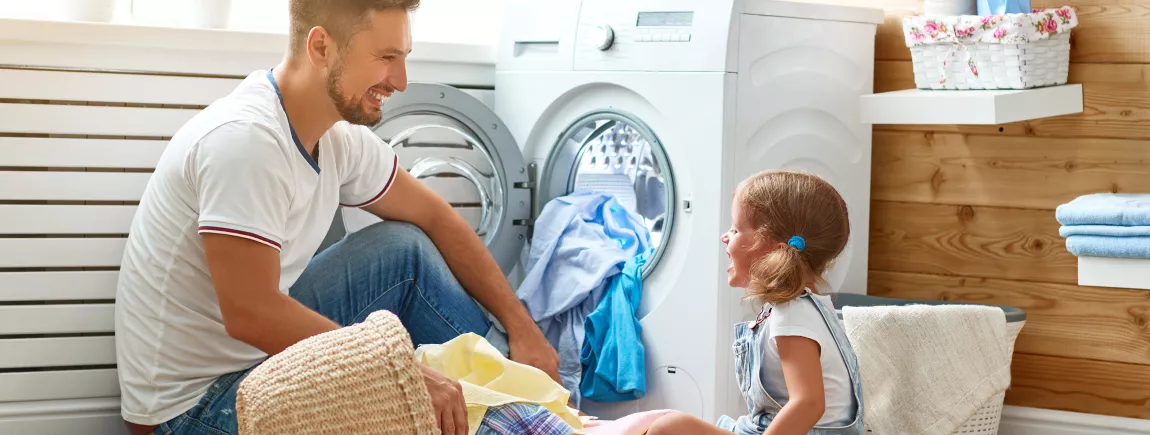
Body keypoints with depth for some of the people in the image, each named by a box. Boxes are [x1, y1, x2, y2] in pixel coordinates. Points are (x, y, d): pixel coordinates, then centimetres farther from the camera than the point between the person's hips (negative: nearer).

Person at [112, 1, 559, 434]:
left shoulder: (338, 137, -2)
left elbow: (434, 218, 11)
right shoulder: (244, 138, -28)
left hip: (263, 351, 9)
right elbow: (250, 315, -33)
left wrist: (521, 326, 4)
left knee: (405, 249, 3)